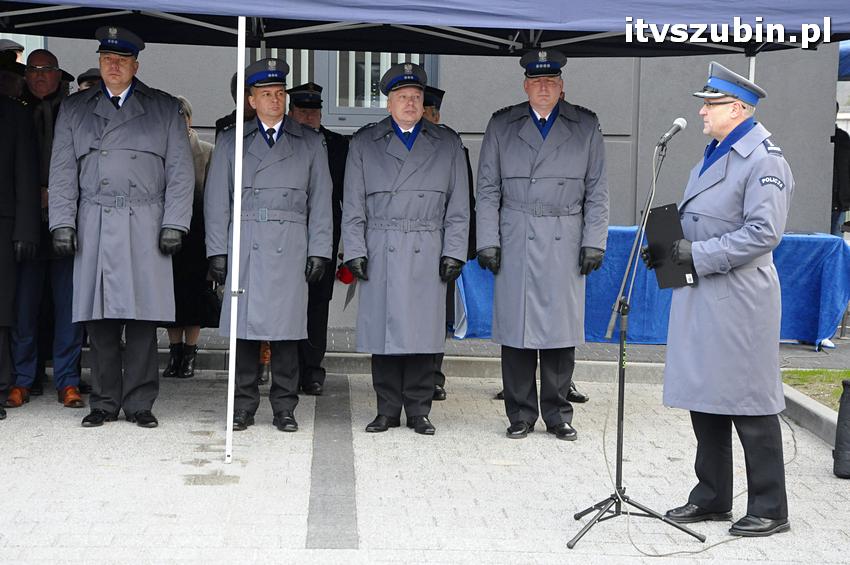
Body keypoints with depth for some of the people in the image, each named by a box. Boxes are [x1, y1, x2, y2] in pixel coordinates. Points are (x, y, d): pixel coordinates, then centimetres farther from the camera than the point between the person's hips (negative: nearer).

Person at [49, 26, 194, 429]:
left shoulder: (164, 109, 12)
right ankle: (104, 403, 9)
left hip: (146, 228, -1)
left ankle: (139, 404, 4)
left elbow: (180, 172, 7)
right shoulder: (74, 109, 15)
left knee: (142, 319, -3)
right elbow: (62, 172, 11)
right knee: (99, 321, 0)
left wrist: (174, 224, -3)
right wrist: (62, 224, 0)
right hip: (93, 228, 1)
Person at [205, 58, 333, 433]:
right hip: (244, 247, 0)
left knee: (286, 328, -2)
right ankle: (244, 406, 8)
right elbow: (217, 201, 9)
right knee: (244, 328, -1)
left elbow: (320, 202, 10)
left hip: (290, 248, 0)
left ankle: (284, 408, 6)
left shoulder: (310, 143, 13)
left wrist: (319, 252, 2)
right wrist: (217, 251, 1)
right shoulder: (231, 141, 13)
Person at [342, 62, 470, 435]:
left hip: (427, 255, 0)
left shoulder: (448, 144, 13)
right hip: (380, 253, 0)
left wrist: (454, 253, 1)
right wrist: (355, 252, -1)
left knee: (424, 332, -1)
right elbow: (353, 206, 9)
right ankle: (388, 410, 9)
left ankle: (418, 410, 8)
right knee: (383, 331, 0)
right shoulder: (364, 144, 12)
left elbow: (458, 206, 9)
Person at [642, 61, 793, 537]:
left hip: (737, 300, -9)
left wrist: (699, 254, -21)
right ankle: (712, 498, 26)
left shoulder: (764, 160, -13)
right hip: (700, 295, 9)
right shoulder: (715, 154, 15)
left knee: (749, 404, -2)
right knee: (703, 399, 14)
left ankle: (770, 510, 9)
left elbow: (763, 232, -21)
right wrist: (669, 251, 8)